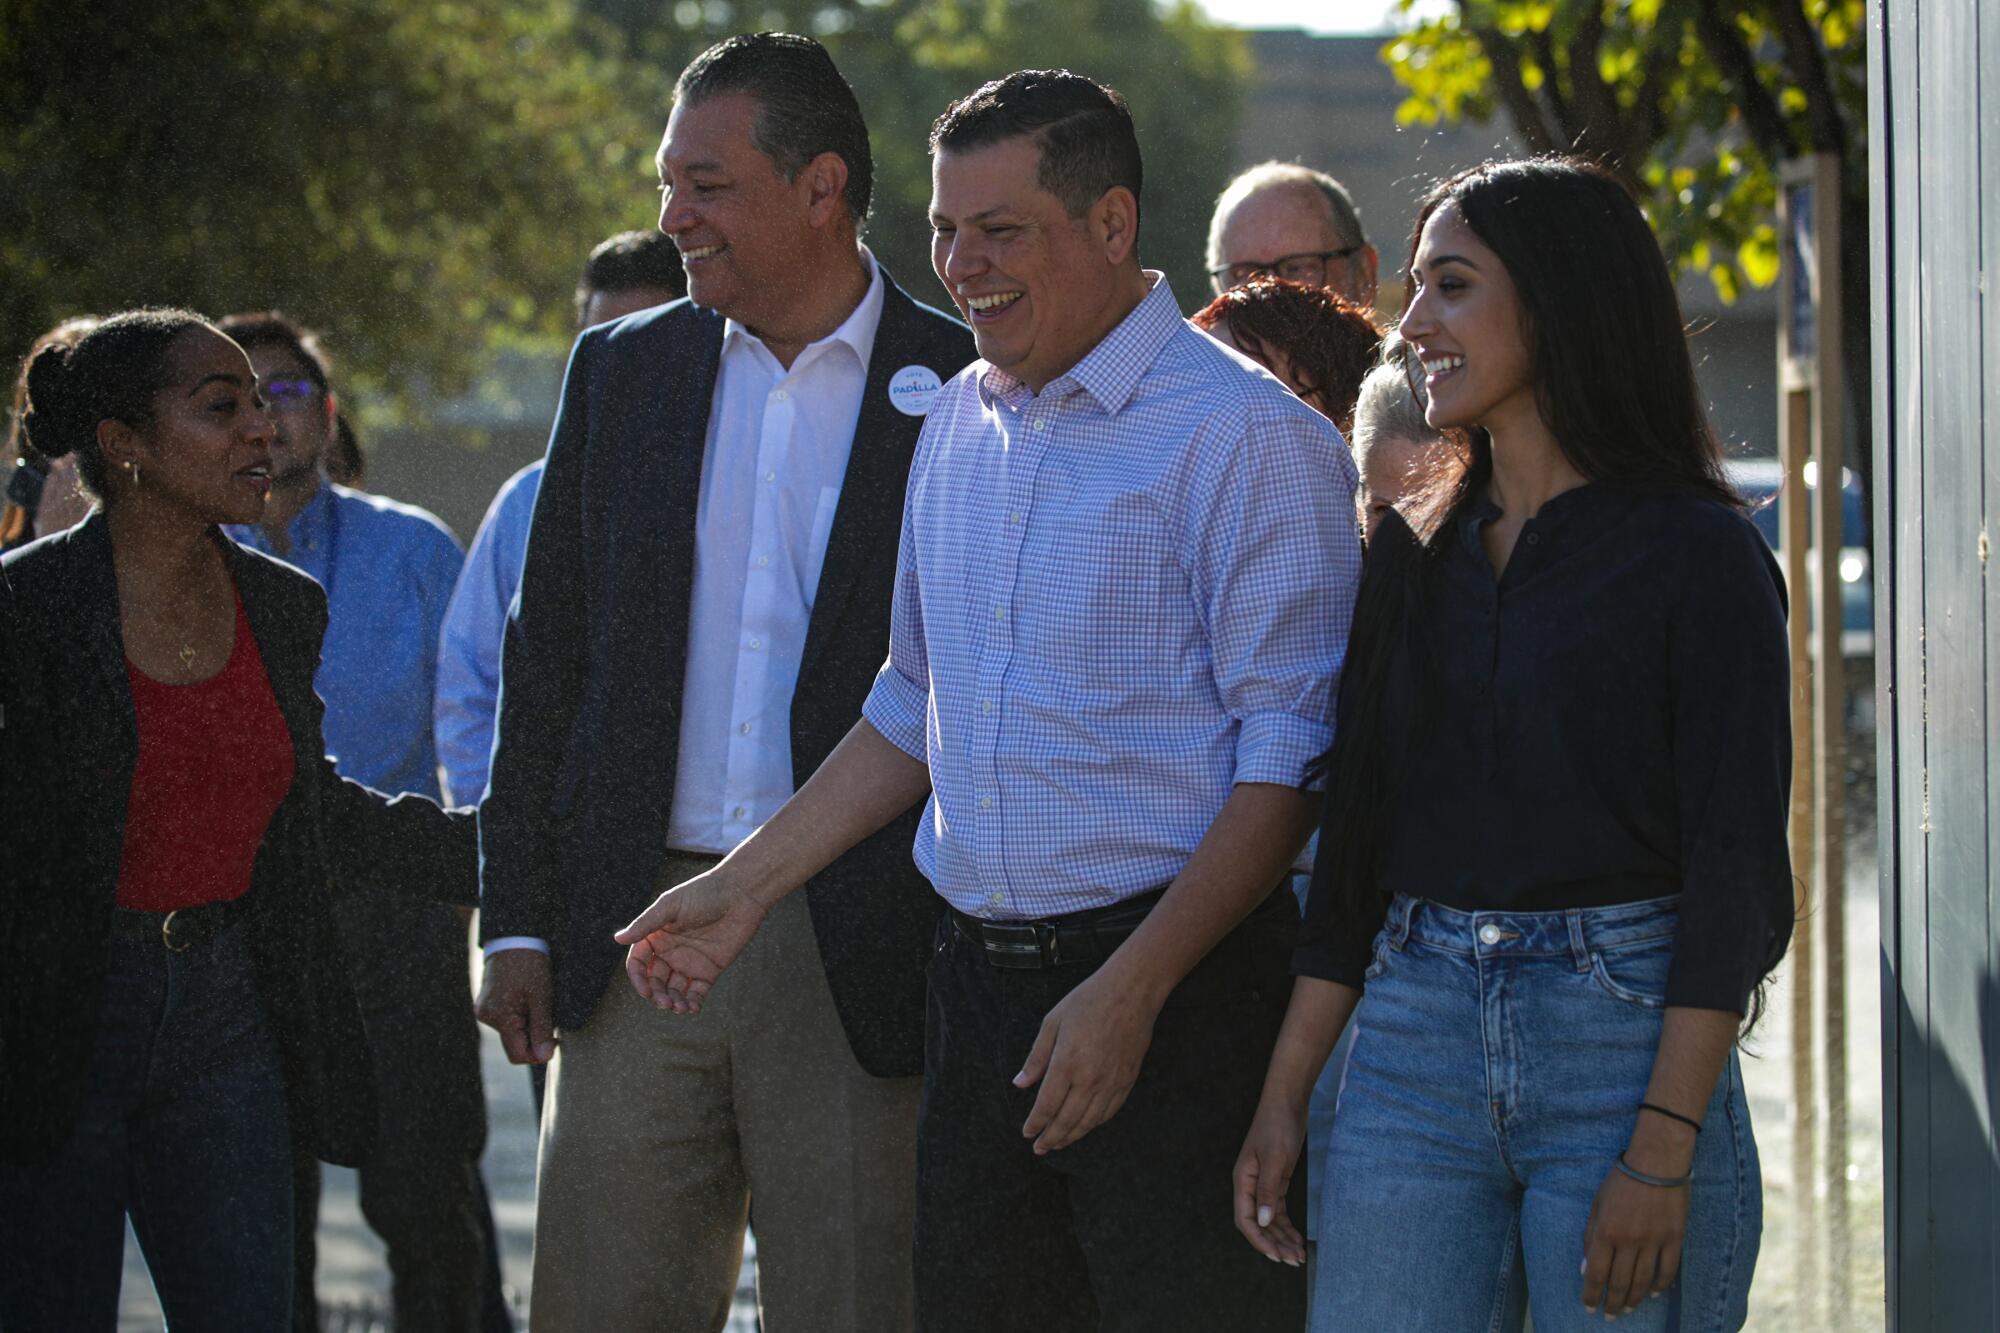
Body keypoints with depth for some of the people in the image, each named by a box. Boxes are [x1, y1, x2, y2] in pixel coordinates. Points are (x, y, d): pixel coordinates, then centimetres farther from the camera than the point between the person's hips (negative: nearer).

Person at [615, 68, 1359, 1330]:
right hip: (981, 984, 7)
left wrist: (1131, 992, -18)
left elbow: (1288, 755, -13)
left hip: (1174, 990, -6)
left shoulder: (1247, 435, -9)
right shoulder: (957, 426, 14)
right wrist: (747, 886, 16)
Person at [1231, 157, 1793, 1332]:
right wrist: (1285, 1099, 7)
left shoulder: (1696, 554, -4)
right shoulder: (1418, 554, 13)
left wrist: (1663, 1153, -15)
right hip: (1416, 1045, 5)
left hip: (1626, 1036, -5)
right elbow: (1356, 836, 14)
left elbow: (1737, 875, -9)